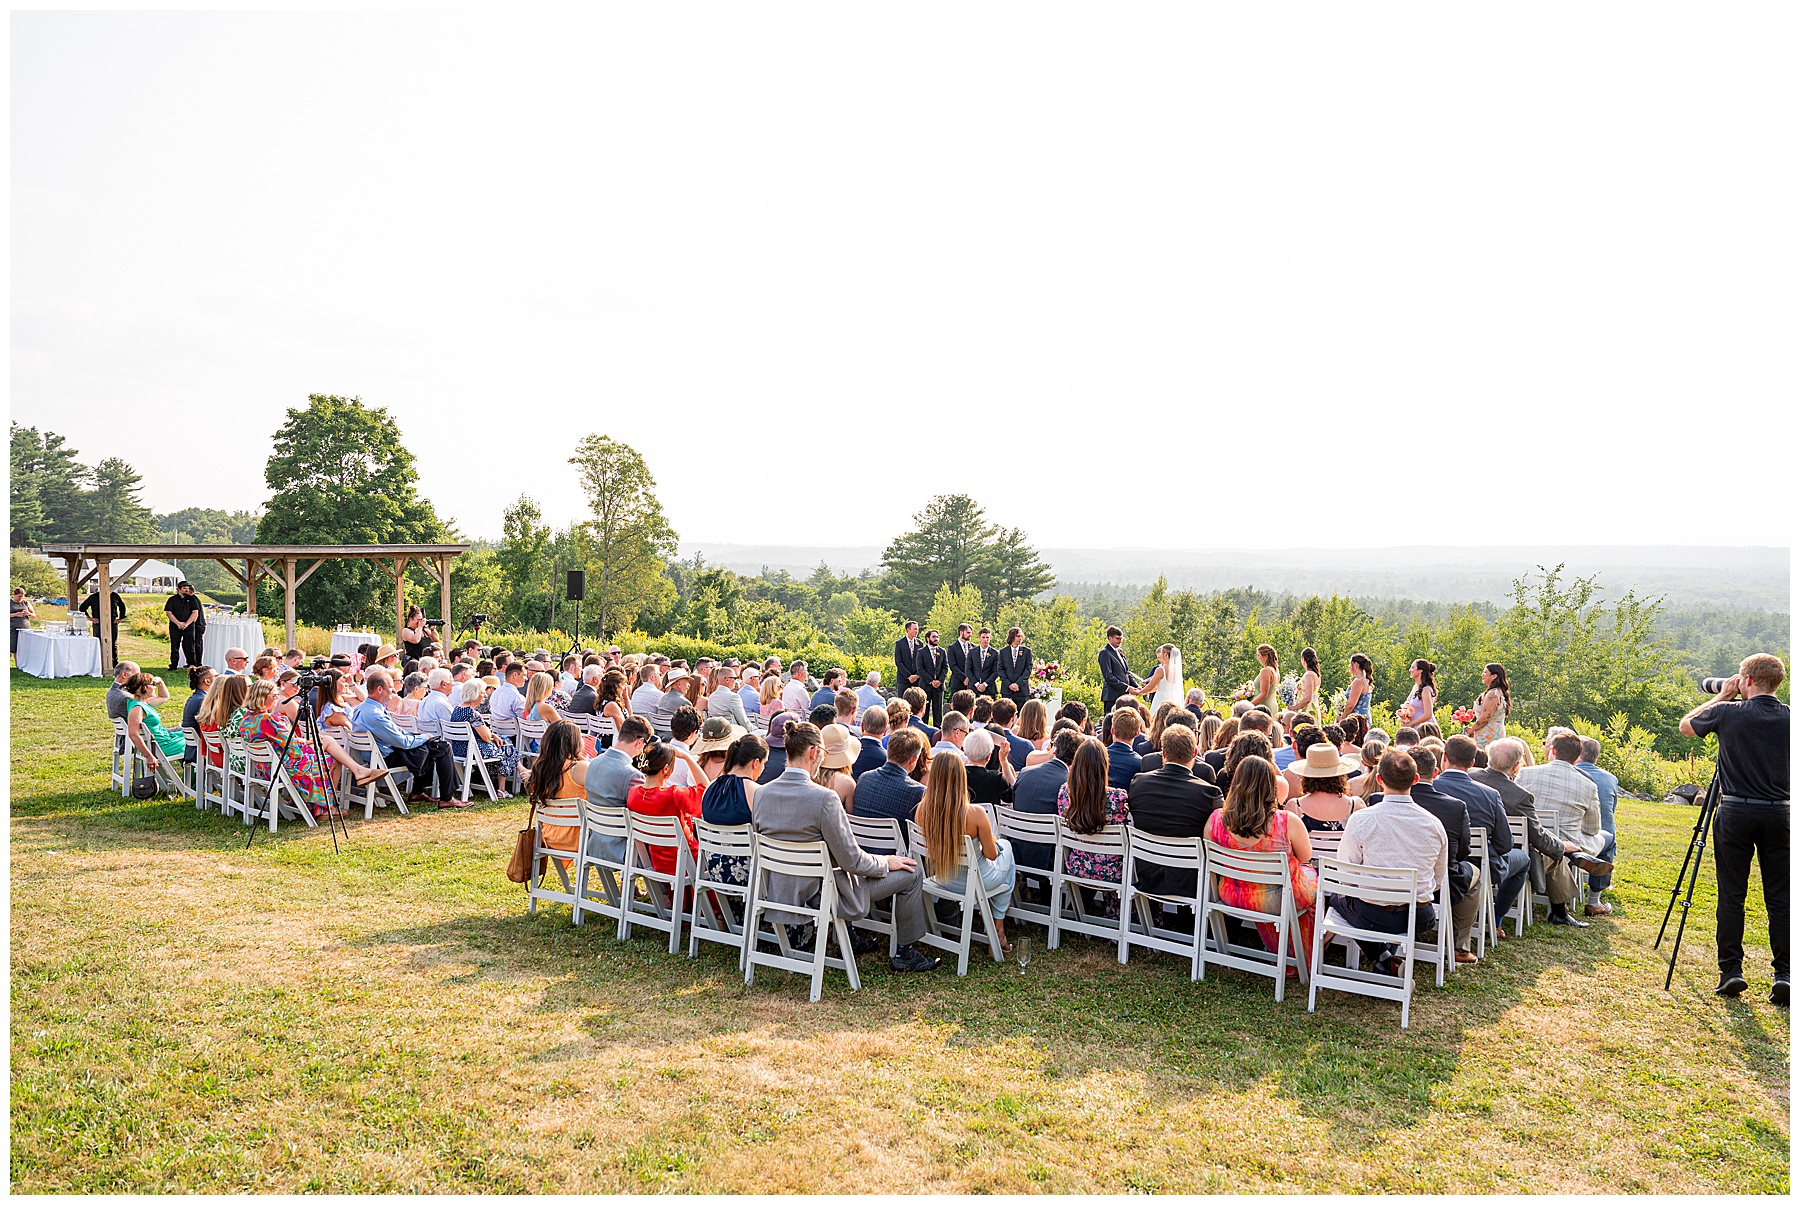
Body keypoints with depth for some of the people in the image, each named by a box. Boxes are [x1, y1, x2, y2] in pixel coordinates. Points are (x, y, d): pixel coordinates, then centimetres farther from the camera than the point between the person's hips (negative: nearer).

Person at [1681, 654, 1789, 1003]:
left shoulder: (1728, 712, -7)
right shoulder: (1788, 717, 0)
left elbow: (1686, 725, 11)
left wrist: (1721, 696, 16)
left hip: (1736, 813, -2)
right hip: (1778, 814, 2)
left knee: (1731, 896, 3)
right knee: (1779, 898, 6)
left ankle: (1731, 971, 3)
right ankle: (1784, 975, 2)